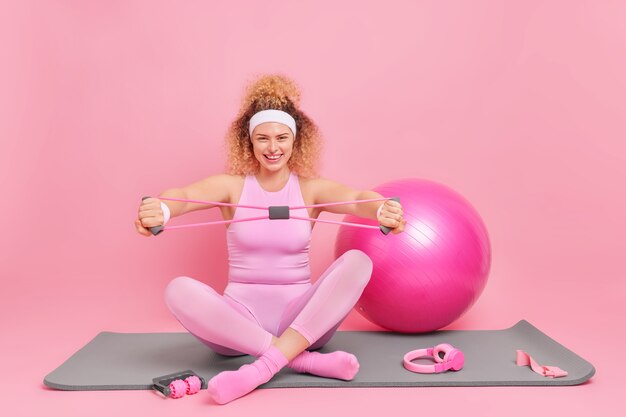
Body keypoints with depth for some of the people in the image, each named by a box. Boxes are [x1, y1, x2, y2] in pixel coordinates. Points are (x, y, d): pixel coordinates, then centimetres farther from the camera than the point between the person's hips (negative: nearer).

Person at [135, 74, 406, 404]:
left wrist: (383, 209, -45)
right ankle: (306, 360, -31)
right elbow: (185, 194, -20)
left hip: (301, 320, 0)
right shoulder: (231, 185, 1)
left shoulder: (312, 189, 1)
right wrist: (160, 209, -46)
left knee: (357, 261, -24)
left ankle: (263, 366, -34)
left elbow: (355, 198, -20)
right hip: (241, 320, 0)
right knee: (179, 290, -28)